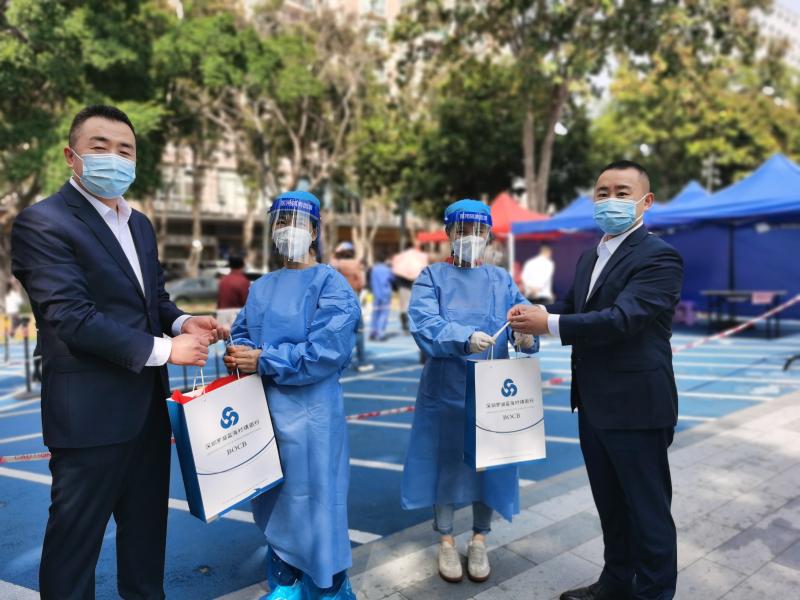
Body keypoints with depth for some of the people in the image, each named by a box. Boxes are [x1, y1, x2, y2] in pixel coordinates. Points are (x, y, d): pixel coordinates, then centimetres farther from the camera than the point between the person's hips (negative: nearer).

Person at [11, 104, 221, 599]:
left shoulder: (140, 224, 12)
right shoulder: (43, 223, -13)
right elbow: (70, 318, -22)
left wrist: (180, 322, -5)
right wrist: (162, 350, -20)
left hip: (148, 403, 8)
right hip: (90, 411, -8)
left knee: (147, 522, 22)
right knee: (75, 537, 10)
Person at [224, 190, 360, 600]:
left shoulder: (331, 284, -8)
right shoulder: (262, 287, 13)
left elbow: (326, 351, -18)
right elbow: (241, 334, 11)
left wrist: (262, 360, -17)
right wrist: (238, 355, -12)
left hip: (310, 413, -6)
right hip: (265, 409, 6)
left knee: (313, 503, 4)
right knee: (275, 502, 16)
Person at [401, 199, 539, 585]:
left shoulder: (502, 280, 7)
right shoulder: (432, 276, -1)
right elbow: (424, 323, -18)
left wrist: (527, 336, -29)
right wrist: (465, 338, -34)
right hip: (445, 389, -2)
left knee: (488, 463, 10)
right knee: (445, 462, 9)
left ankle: (479, 541, 29)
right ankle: (446, 541, 27)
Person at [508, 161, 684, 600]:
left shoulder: (658, 257, -15)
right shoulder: (589, 258, 13)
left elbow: (622, 317, -27)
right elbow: (570, 307, 14)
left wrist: (548, 325, -25)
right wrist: (534, 313, -7)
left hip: (635, 406, -8)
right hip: (594, 405, 9)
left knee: (647, 507, 8)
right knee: (609, 502, 22)